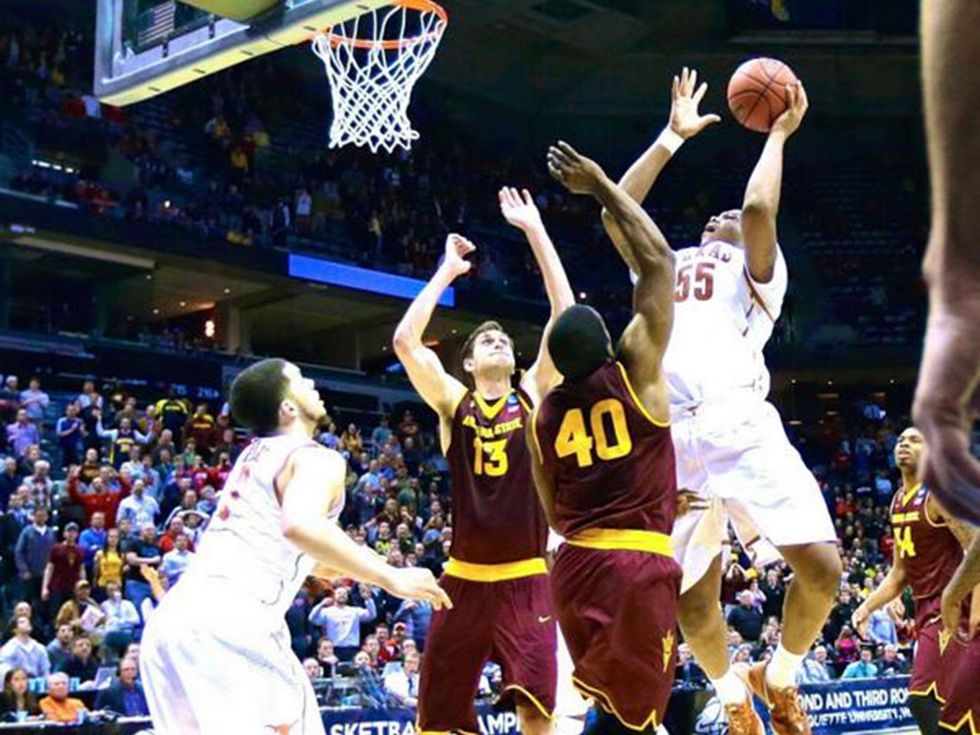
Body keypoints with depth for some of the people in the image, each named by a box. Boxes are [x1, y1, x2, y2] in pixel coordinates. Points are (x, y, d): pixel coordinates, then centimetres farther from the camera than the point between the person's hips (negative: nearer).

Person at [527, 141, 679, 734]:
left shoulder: (544, 415, 9)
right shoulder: (635, 373, -4)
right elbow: (658, 263, -2)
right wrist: (604, 189, 3)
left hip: (575, 566, 6)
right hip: (637, 566, -6)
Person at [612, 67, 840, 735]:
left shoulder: (755, 267, 19)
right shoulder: (666, 266, 31)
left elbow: (759, 205, -1)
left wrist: (779, 134, 13)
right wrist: (673, 137, 27)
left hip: (742, 425, -3)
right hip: (671, 437, 4)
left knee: (822, 566, -16)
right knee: (691, 596, 2)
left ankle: (779, 678, 10)